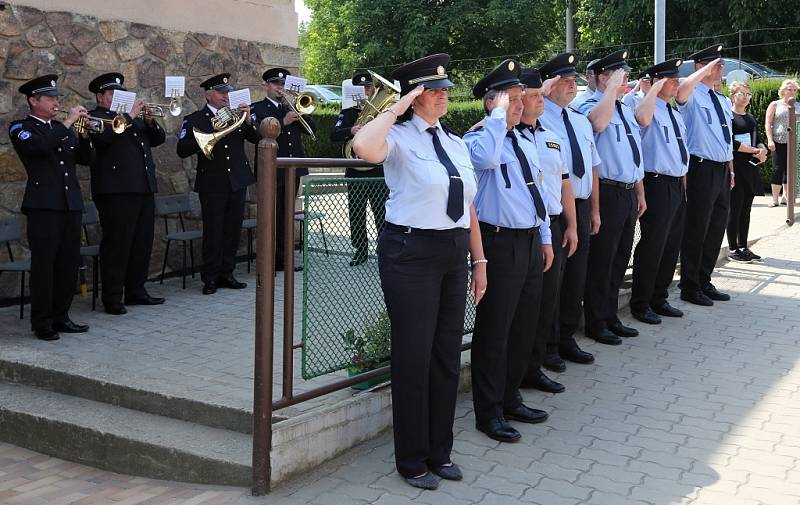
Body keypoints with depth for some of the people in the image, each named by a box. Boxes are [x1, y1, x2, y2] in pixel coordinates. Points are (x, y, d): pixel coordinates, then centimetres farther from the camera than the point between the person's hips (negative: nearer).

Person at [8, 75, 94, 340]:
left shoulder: (62, 129, 19)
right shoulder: (20, 128, 1)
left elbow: (86, 159, 14)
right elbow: (40, 146, -20)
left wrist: (85, 135, -2)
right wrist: (68, 123, -15)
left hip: (71, 204, 6)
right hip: (44, 206, -6)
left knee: (69, 264, 8)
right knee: (43, 265, -3)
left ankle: (60, 316, 18)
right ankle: (41, 323, 4)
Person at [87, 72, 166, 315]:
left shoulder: (134, 117, 22)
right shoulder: (95, 117, 0)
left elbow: (158, 138, 19)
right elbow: (105, 136, -21)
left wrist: (150, 121, 1)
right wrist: (130, 116, -15)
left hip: (144, 188, 8)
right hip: (116, 190, -8)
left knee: (143, 243, 11)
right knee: (116, 244, -5)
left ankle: (136, 290, 21)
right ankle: (112, 298, 0)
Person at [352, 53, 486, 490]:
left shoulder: (456, 144, 12)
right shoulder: (400, 138, -8)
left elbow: (468, 207, 15)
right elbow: (363, 147, -33)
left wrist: (479, 261, 13)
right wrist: (396, 108, -18)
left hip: (454, 254, 7)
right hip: (411, 253, -7)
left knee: (447, 355, 14)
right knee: (413, 356, 2)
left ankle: (439, 451, 31)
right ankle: (412, 459, 20)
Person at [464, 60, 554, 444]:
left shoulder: (525, 144, 16)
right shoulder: (479, 139, -9)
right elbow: (487, 158, -35)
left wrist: (545, 238, 18)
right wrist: (499, 115, -22)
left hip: (531, 242, 9)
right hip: (500, 243, -8)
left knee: (524, 328, 16)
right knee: (494, 331, 0)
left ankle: (510, 400, 31)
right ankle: (489, 413, 12)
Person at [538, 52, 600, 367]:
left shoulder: (581, 121, 15)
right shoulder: (537, 119, -10)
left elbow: (593, 167, 18)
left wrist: (594, 210, 15)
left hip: (581, 208, 7)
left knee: (576, 276, 13)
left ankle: (566, 339, 27)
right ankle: (547, 345, 14)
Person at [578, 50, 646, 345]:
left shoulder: (626, 110, 18)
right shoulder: (591, 107, -9)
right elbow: (599, 123, -36)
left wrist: (640, 193, 23)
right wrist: (612, 87, -23)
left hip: (629, 193, 9)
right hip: (608, 193, -9)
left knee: (620, 260, 15)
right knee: (602, 261, 0)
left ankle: (611, 318, 28)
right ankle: (596, 324, 11)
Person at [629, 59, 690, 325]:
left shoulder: (676, 114, 18)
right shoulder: (650, 109, -9)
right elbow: (643, 118, -35)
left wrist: (684, 182, 20)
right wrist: (656, 87, -22)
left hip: (678, 186, 9)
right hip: (657, 185, -9)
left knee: (672, 246, 14)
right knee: (652, 246, -5)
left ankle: (659, 299, 25)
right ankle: (640, 304, 7)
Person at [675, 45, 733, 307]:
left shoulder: (722, 101, 18)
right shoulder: (692, 96, -7)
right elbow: (680, 92, -33)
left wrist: (731, 170, 19)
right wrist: (705, 70, -22)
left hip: (723, 170, 8)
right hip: (702, 170, -8)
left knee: (716, 230, 14)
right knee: (696, 231, -2)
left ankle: (704, 283, 27)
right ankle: (690, 288, 9)